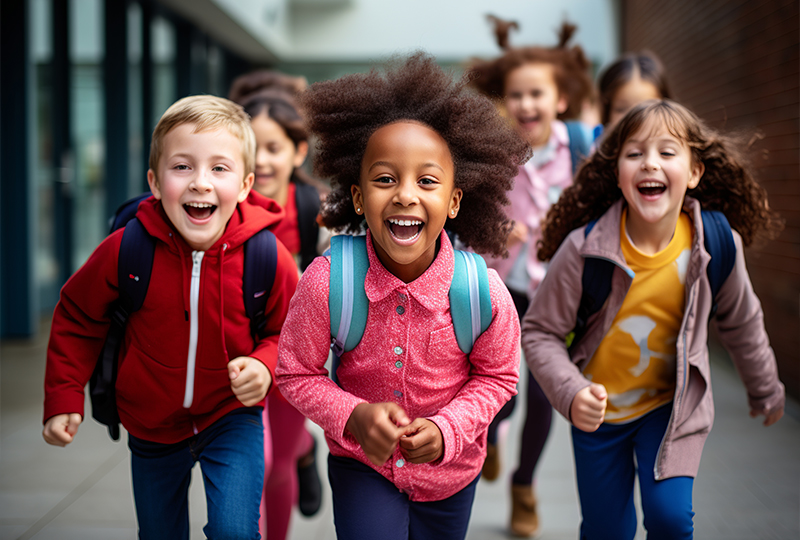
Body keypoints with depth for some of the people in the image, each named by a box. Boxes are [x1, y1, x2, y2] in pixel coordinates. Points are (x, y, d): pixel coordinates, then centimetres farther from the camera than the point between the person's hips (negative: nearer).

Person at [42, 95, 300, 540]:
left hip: (233, 417, -1)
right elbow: (77, 318, -2)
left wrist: (265, 366, -25)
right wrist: (65, 397, -6)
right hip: (152, 427, 2)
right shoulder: (127, 249, -20)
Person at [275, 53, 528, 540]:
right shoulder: (326, 281, -26)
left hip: (450, 471, 2)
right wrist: (353, 416, -28)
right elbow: (296, 373, -11)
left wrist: (447, 429, -21)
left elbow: (498, 376, -5)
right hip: (362, 464, -1)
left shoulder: (485, 293, -25)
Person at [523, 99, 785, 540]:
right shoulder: (584, 248, -25)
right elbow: (539, 331, -13)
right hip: (598, 409, 0)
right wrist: (570, 394, -28)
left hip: (672, 405, 1)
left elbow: (741, 323, 3)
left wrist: (766, 391, 17)